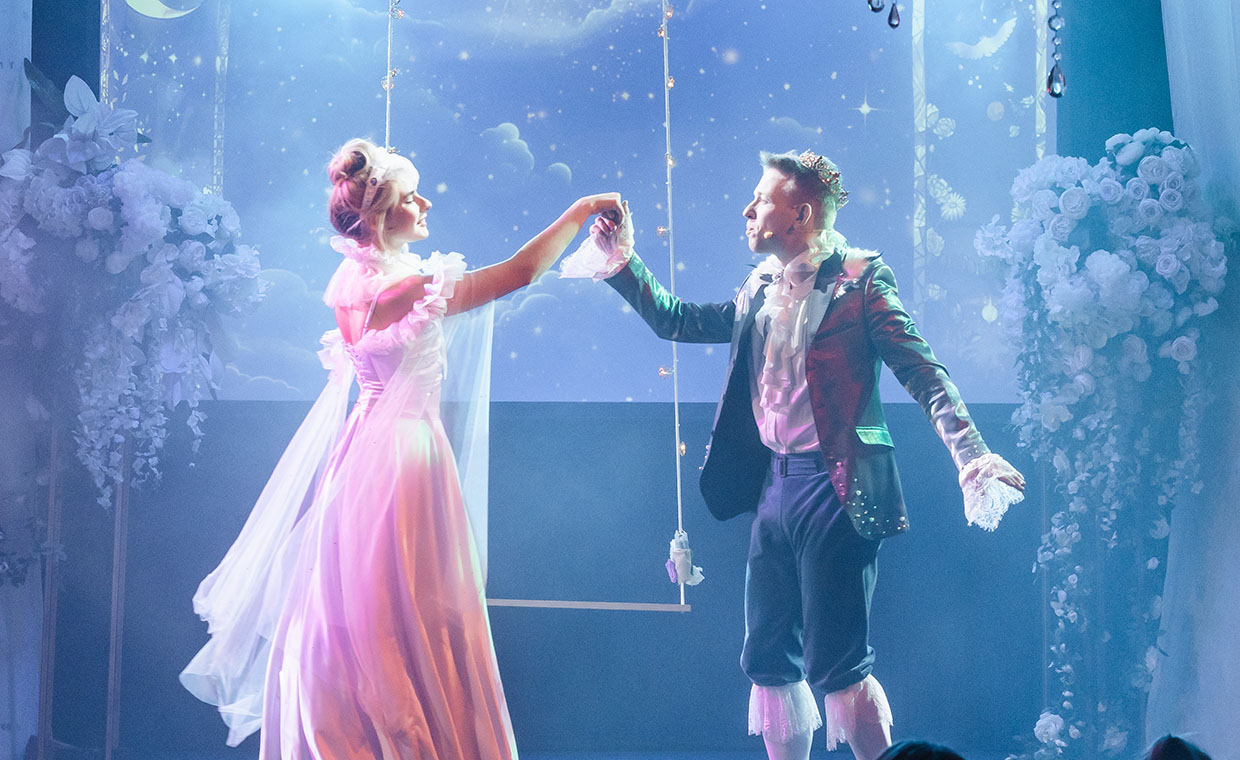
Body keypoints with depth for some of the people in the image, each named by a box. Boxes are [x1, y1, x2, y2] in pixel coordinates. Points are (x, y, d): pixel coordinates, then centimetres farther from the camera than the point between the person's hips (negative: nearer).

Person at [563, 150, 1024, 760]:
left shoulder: (859, 279, -6)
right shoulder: (760, 289, 13)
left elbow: (923, 373, -11)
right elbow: (679, 322, 23)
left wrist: (973, 458, -22)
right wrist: (619, 264, 17)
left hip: (836, 491, -7)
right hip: (775, 487, 7)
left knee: (835, 663, -6)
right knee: (768, 659, 12)